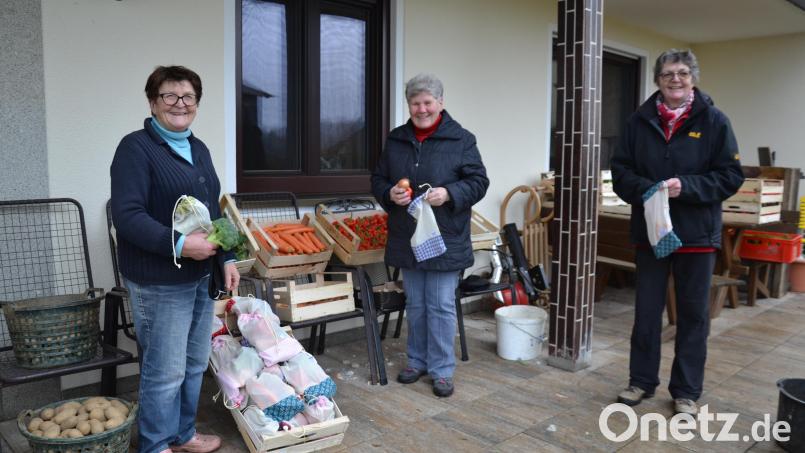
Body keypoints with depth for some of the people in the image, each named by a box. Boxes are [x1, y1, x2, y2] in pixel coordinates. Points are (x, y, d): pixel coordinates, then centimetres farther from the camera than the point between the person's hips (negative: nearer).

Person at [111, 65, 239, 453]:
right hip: (159, 282, -8)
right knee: (165, 371, 1)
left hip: (201, 276, 8)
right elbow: (126, 215, -19)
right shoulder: (136, 148, -10)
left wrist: (226, 258, 12)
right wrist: (179, 244, -26)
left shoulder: (198, 149, 14)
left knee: (194, 364, 17)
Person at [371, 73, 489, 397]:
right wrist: (390, 193, -10)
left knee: (441, 307, 2)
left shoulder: (461, 139, -4)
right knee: (415, 305, 16)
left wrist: (448, 194, -22)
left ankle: (442, 370, 15)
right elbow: (378, 180, 13)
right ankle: (417, 361, 31)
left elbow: (478, 182, -5)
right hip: (407, 239, 4)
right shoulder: (395, 140, 8)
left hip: (445, 240, -4)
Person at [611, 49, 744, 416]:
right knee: (646, 312, 11)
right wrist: (646, 190, -16)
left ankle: (686, 391, 24)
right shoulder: (640, 121, 2)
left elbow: (731, 176, -4)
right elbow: (620, 171, 4)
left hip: (697, 234, -1)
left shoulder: (714, 121, -3)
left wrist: (685, 186, -19)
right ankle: (642, 381, 27)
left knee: (693, 315, 9)